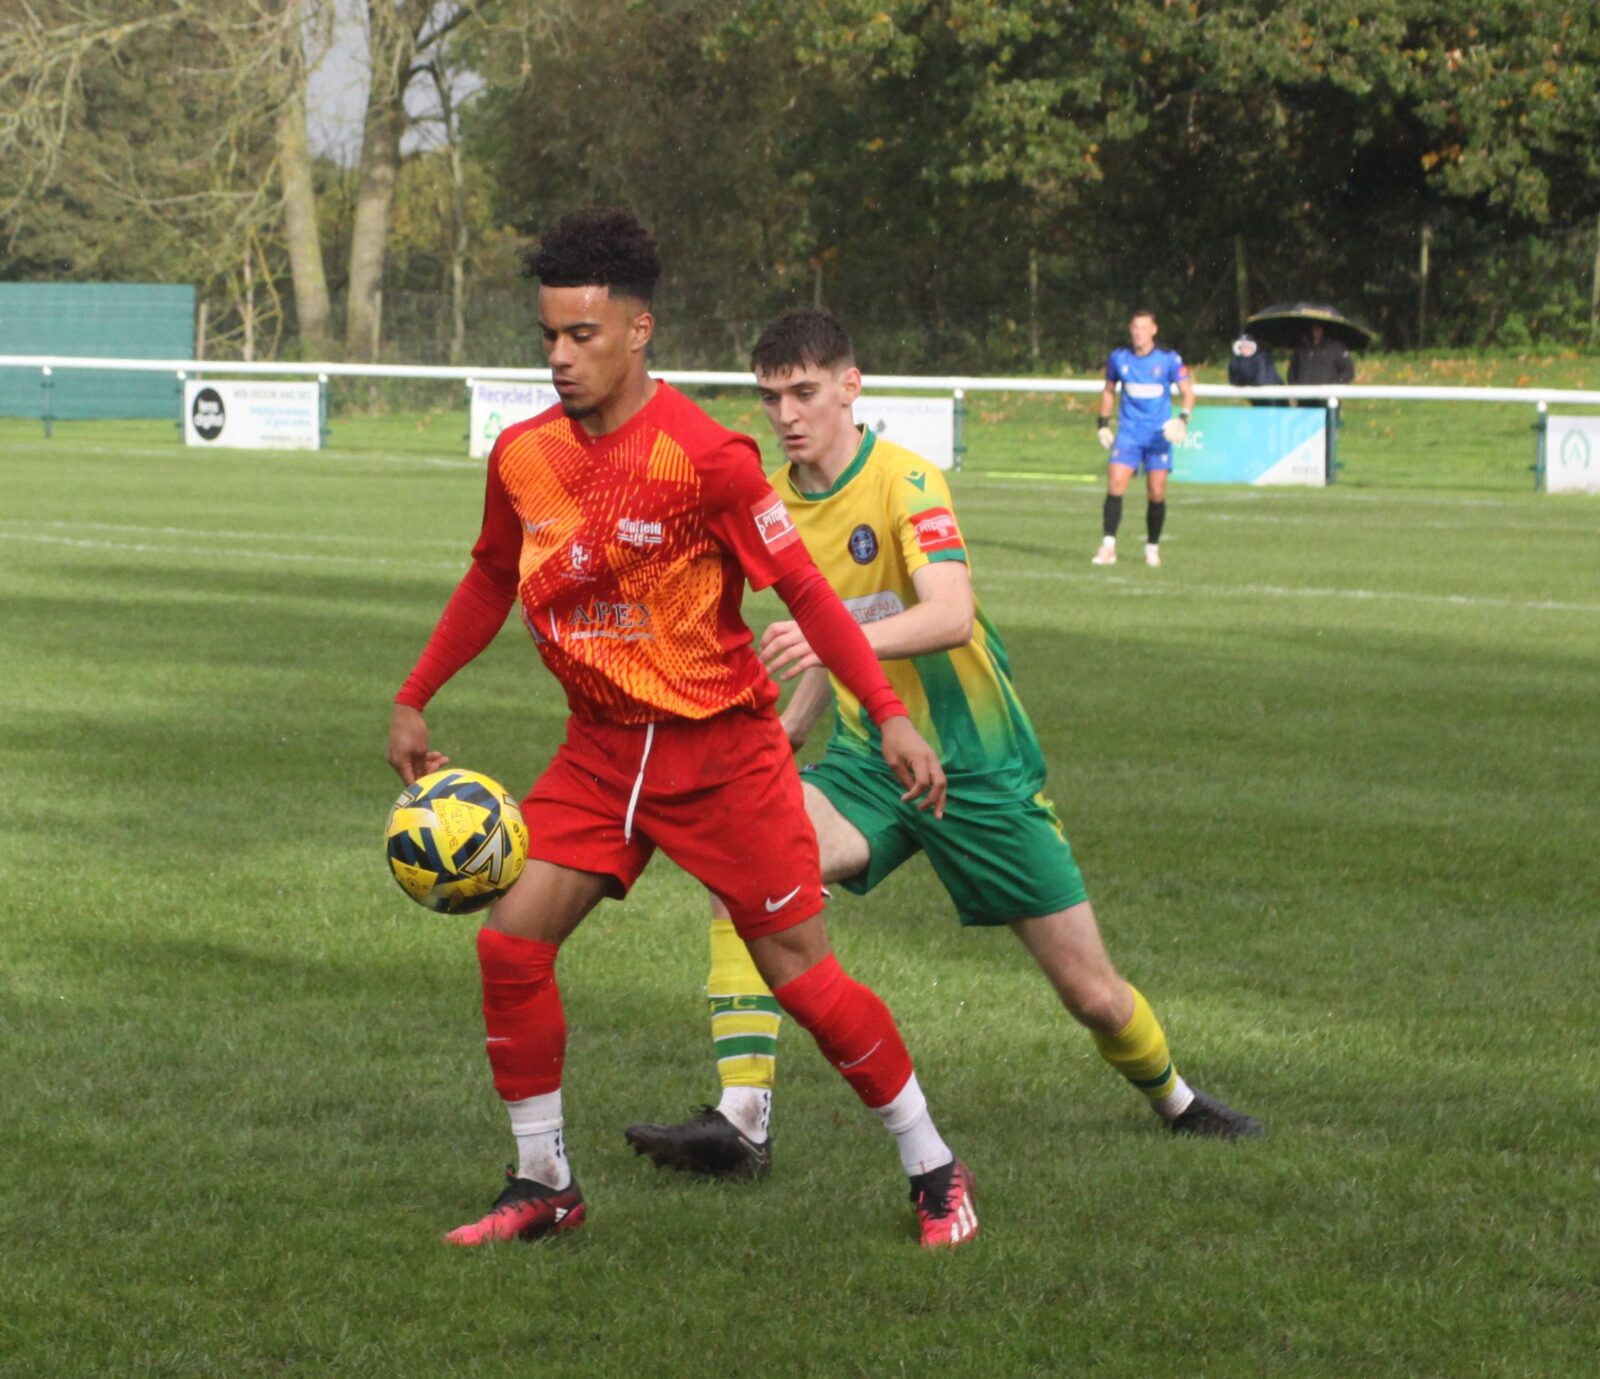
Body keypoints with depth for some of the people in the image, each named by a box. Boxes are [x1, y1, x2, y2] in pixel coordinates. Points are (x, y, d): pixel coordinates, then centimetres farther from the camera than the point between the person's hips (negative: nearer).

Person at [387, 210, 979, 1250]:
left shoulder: (704, 457, -19)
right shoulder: (524, 457, -1)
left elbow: (802, 588, -14)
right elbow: (492, 579, 17)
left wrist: (889, 716, -19)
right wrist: (415, 701, 19)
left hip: (722, 749, -5)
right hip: (602, 747, 5)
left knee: (801, 973, -4)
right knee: (511, 941, -6)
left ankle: (934, 1172, 14)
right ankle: (544, 1185, 9)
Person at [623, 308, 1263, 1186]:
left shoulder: (905, 481, -17)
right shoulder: (776, 501, 3)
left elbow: (952, 616, -34)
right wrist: (795, 719, 14)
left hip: (978, 768, -4)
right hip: (869, 759, 5)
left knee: (1091, 993, 3)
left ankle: (1172, 1097, 36)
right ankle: (740, 1121, -27)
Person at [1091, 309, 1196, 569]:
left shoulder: (1169, 360, -4)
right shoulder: (1118, 358, 4)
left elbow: (1187, 391, -1)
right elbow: (1109, 390, 18)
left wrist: (1184, 417, -19)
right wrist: (1102, 423, 12)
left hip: (1159, 435, -1)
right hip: (1128, 433, 1)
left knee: (1157, 493, -1)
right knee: (1115, 485, -14)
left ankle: (1152, 548, 15)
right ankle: (1108, 545, -12)